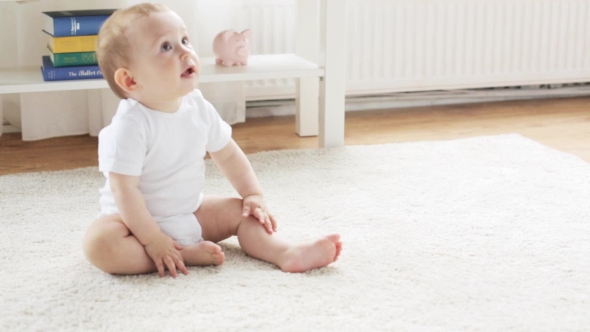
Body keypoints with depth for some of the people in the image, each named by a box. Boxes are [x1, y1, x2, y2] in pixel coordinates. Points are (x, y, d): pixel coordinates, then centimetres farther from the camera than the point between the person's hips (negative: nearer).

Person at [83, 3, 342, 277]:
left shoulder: (199, 108, -6)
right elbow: (125, 191, -26)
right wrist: (152, 241, -27)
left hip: (190, 212, 6)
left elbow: (228, 155, 8)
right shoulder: (131, 126, -26)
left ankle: (288, 254, -20)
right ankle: (184, 254, -26)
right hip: (139, 220, -6)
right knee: (99, 243, -33)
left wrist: (253, 196, 3)